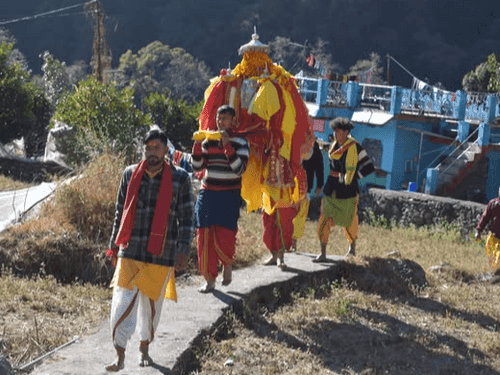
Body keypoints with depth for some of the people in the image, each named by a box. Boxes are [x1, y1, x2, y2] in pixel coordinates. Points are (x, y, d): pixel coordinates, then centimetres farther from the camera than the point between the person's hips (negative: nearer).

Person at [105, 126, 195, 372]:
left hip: (162, 255, -1)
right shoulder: (130, 174, 5)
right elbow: (120, 212, 12)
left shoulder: (179, 178, -1)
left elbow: (186, 218, 1)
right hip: (130, 251, 1)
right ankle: (120, 356, -2)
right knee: (123, 301, -8)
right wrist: (114, 245, 11)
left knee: (152, 305, 10)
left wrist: (183, 250, -6)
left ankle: (145, 349, 31)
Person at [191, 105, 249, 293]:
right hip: (208, 194, 4)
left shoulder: (240, 142, -1)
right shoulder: (208, 141, 10)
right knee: (205, 236, -1)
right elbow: (197, 167, 7)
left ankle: (227, 265, 20)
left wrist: (227, 145, -21)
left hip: (229, 195, -4)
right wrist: (197, 144, -7)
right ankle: (209, 280, 8)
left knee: (223, 237, -12)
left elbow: (239, 169, -14)